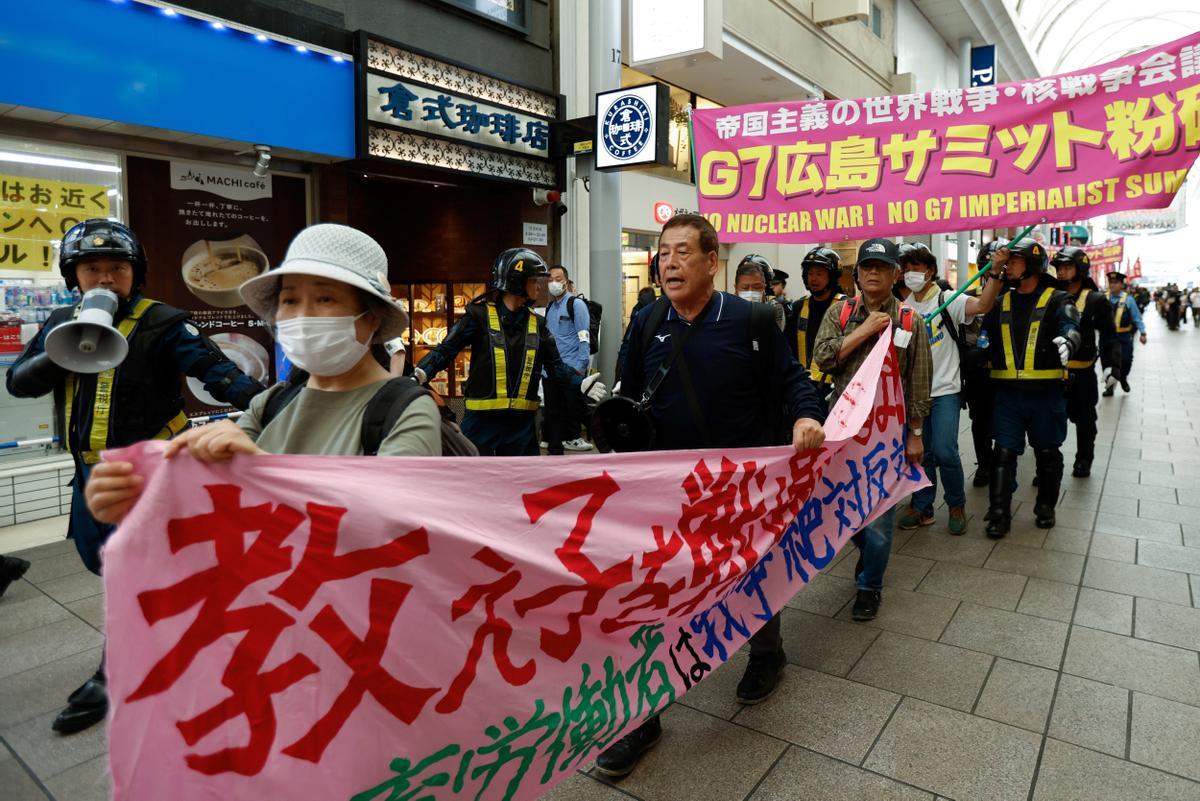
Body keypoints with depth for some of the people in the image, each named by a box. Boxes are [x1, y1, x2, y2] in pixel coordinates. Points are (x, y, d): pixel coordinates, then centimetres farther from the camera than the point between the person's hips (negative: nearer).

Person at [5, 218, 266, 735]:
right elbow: (18, 382, 3)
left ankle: (107, 680, 16)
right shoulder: (62, 323, 8)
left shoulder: (161, 323, -13)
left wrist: (258, 401, -44)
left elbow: (211, 367, -25)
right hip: (91, 470, 7)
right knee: (98, 557, 21)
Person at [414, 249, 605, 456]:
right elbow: (446, 350, -8)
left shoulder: (537, 323, 9)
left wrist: (582, 383, -6)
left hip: (522, 422, 5)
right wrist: (421, 373, -25)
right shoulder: (480, 315, -6)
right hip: (481, 420, -4)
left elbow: (555, 365, 11)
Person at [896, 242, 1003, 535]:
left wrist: (995, 273, -37)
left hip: (945, 390, -4)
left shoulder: (947, 300, -7)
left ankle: (957, 505, 13)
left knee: (944, 451, -10)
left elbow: (982, 304, -26)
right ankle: (922, 507, 23)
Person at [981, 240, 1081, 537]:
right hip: (1008, 392, 3)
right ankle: (999, 513, 6)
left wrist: (1067, 341, -41)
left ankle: (1046, 507, 29)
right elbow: (985, 331, 21)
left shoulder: (1057, 300, -2)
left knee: (1047, 452, 12)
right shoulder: (1002, 301, 11)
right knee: (1004, 452, 1)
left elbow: (1071, 328, -22)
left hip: (1045, 392, -2)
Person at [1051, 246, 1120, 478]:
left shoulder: (1096, 300, -5)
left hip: (1082, 373, -2)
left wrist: (1112, 366, -16)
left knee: (1084, 420, 13)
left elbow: (1109, 338, -7)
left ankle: (1084, 461, 28)